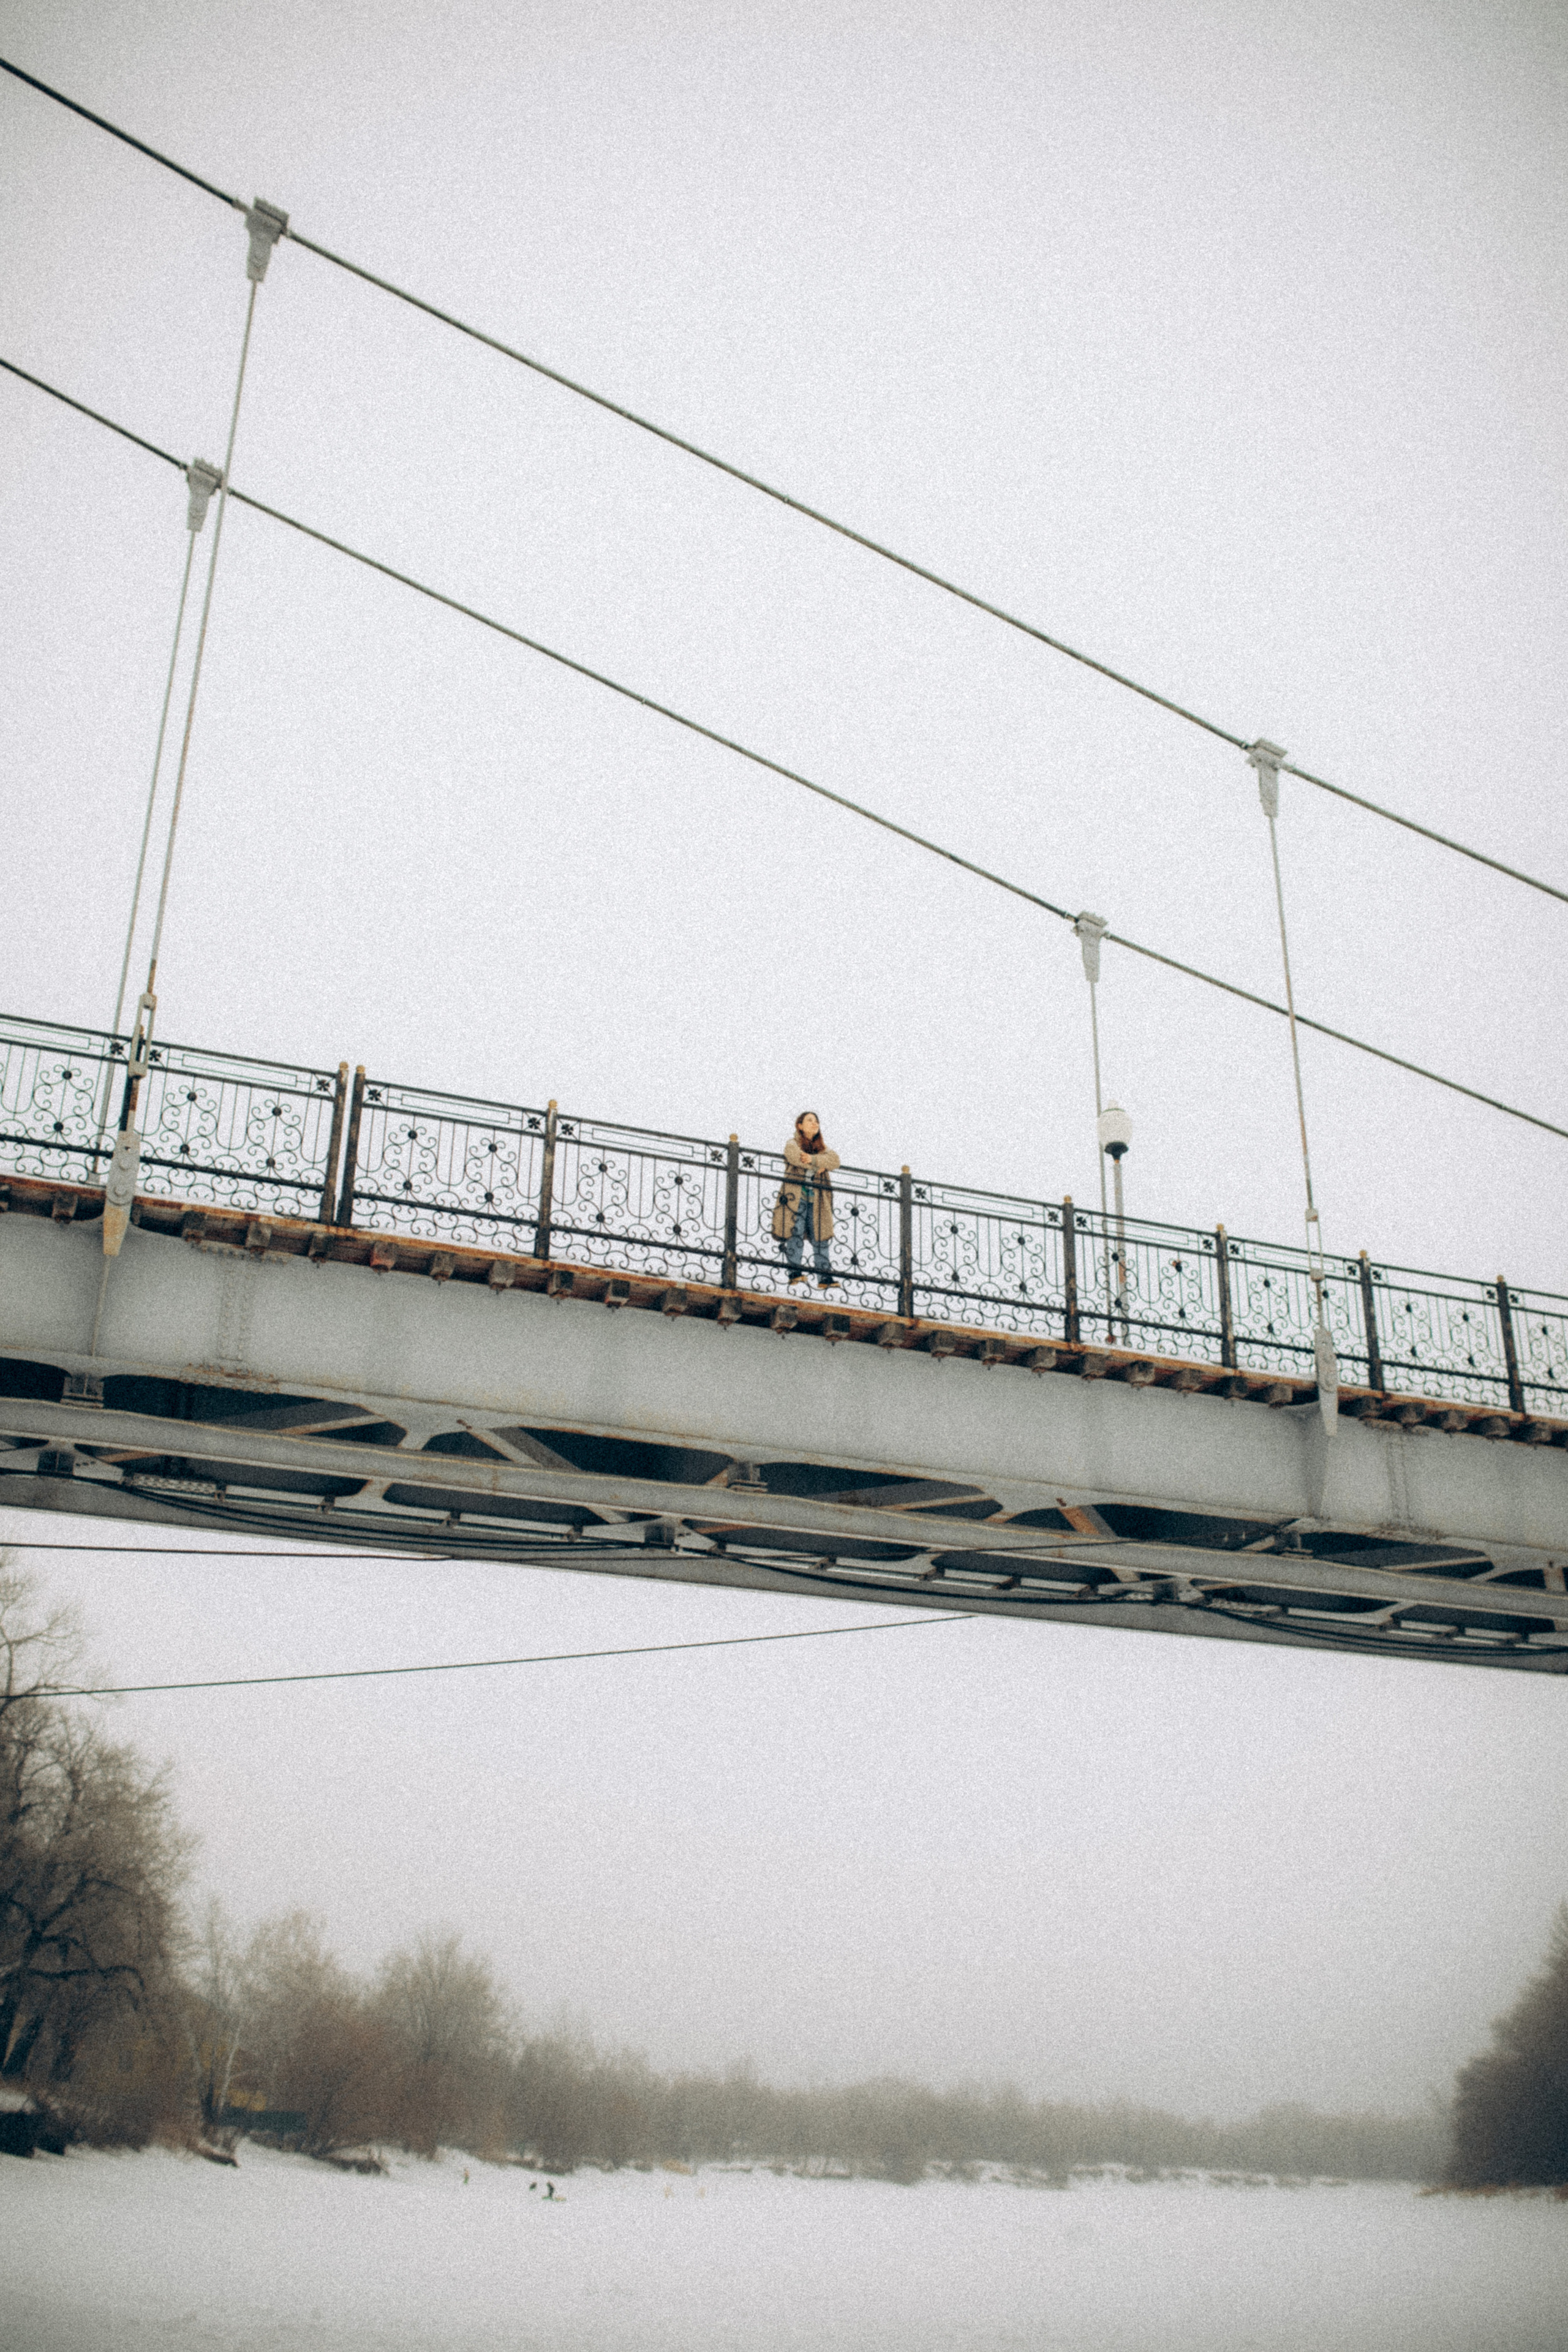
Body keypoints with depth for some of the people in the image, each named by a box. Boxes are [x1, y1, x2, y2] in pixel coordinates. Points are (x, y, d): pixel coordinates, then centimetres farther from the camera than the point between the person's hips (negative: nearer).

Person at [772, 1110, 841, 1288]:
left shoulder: (821, 1147, 21)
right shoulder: (792, 1144, 8)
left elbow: (834, 1160, 0)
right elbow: (798, 1158, -15)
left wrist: (814, 1159, -16)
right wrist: (820, 1166, -5)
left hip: (817, 1198, 4)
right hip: (795, 1196, -4)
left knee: (820, 1236, -2)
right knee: (796, 1234, -12)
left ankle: (825, 1278, -5)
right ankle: (795, 1272, -13)